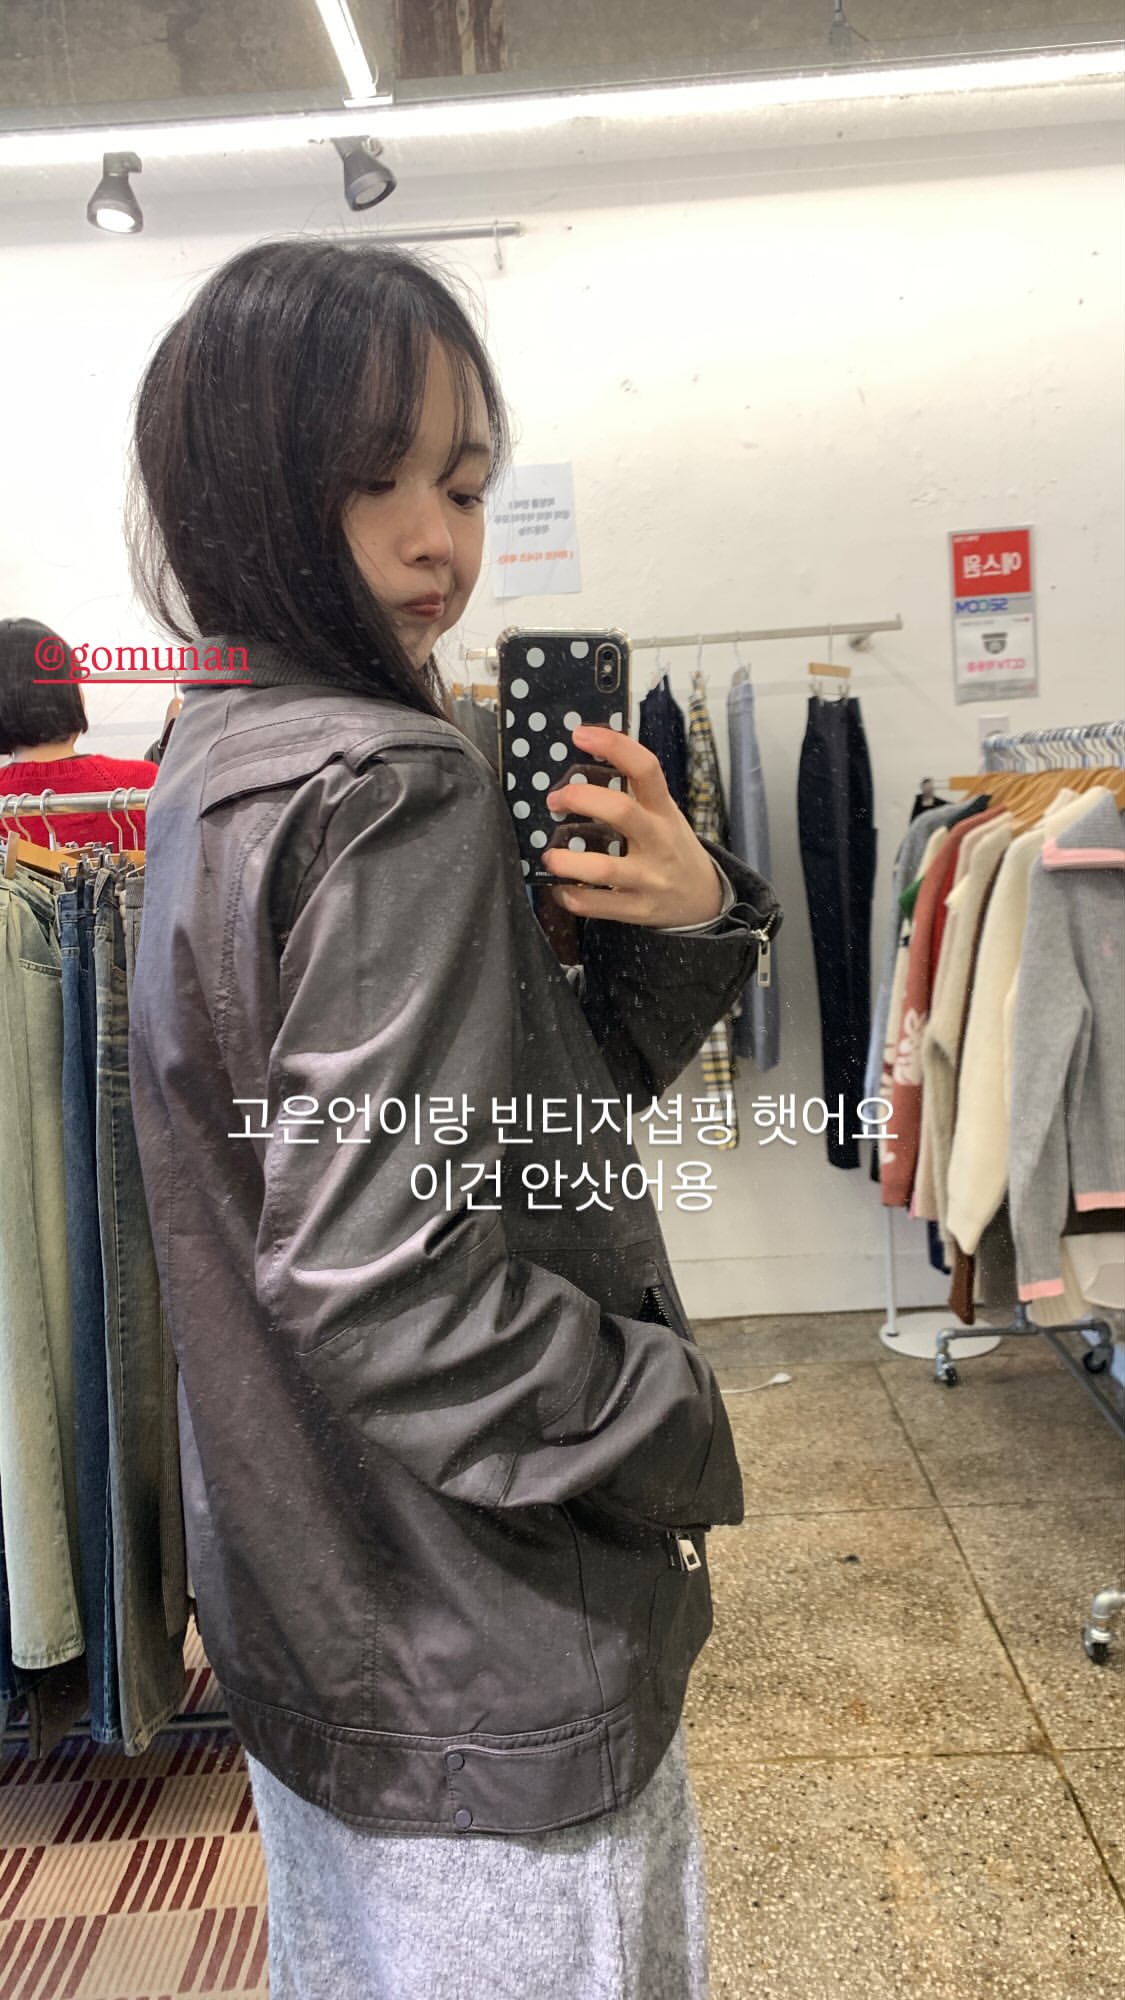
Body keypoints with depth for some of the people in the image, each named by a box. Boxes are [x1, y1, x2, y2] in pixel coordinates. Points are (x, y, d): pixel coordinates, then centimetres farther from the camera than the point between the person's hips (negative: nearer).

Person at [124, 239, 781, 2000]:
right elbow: (371, 1281, -29)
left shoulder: (222, 766, 6)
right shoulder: (400, 795, -23)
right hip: (481, 1662, -9)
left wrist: (688, 925, -9)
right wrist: (676, 1432, -15)